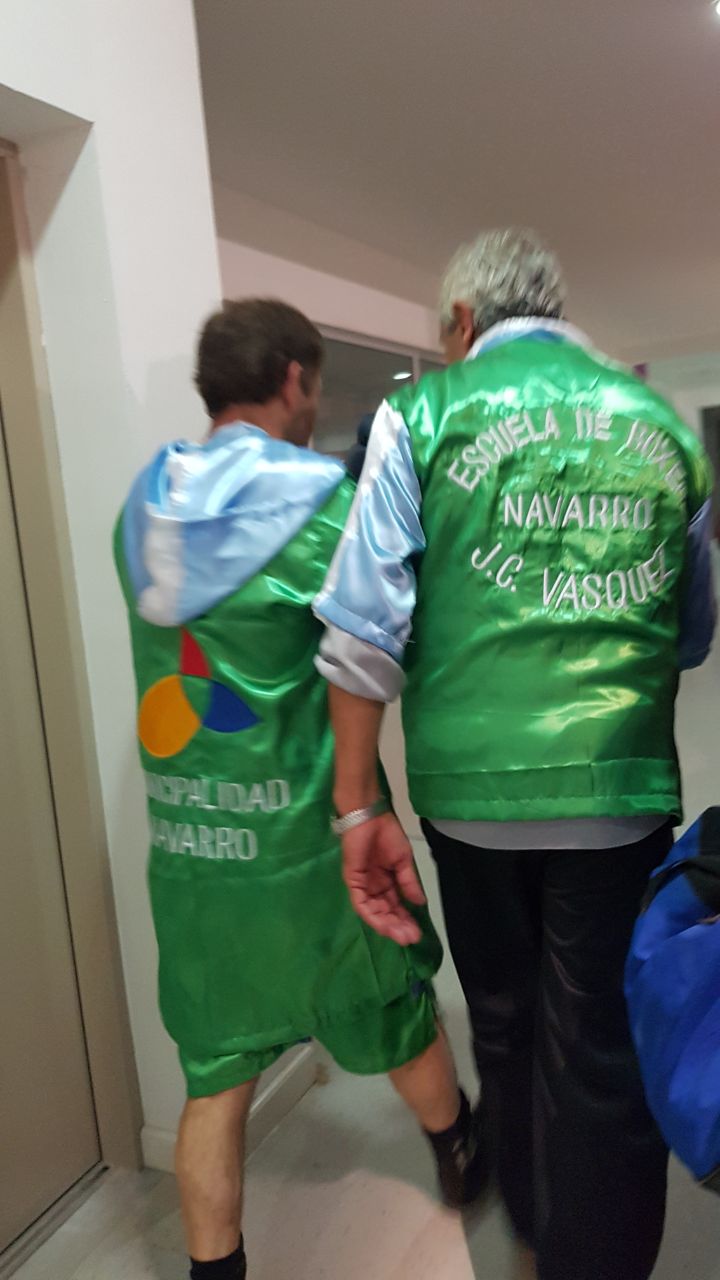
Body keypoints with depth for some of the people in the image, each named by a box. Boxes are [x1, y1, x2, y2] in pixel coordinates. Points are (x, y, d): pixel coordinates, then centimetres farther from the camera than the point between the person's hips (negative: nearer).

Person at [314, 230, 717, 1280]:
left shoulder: (423, 415, -2)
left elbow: (364, 629, -9)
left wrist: (359, 805, -3)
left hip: (473, 788, 0)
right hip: (623, 793, 1)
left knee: (507, 1025, 22)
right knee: (607, 1056, 12)